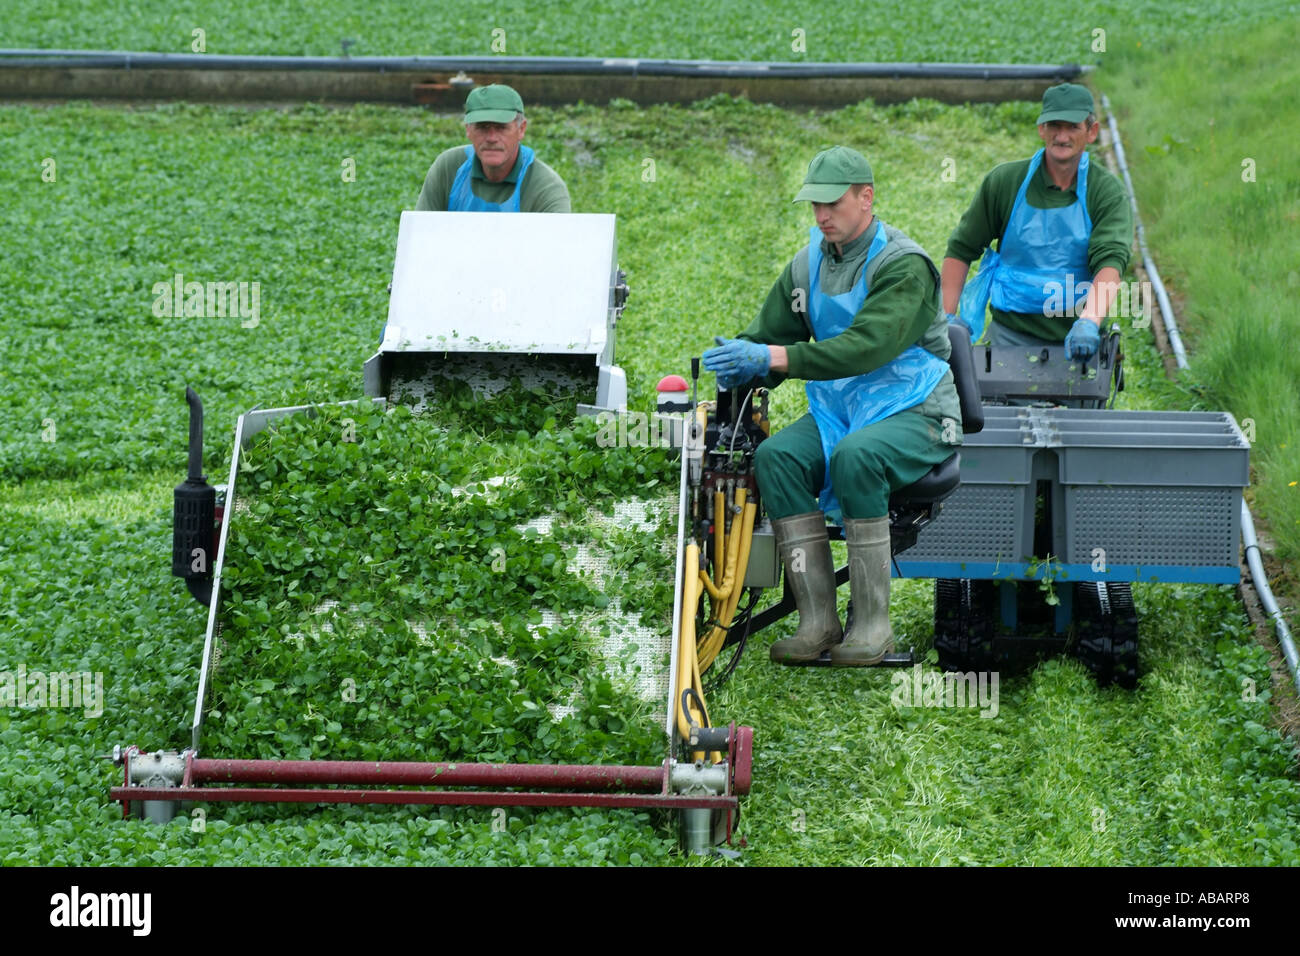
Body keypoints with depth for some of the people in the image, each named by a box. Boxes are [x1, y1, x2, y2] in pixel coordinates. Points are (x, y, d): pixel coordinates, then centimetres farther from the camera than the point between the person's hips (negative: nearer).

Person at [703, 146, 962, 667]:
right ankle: (818, 621, -22)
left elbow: (866, 346, -27)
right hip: (836, 409, 6)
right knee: (775, 457, -23)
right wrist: (741, 360, -13)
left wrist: (773, 358, -34)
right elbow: (770, 330, 13)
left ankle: (873, 624, -26)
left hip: (912, 411, -6)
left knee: (854, 457, -37)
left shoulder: (903, 265, -13)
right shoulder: (809, 262, 10)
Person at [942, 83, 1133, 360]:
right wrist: (945, 319, 1)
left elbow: (1110, 262, -17)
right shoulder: (1004, 182, 1)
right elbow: (961, 249, 9)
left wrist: (1088, 322, -34)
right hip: (1010, 334, 0)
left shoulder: (1106, 191, -3)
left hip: (1076, 340, 0)